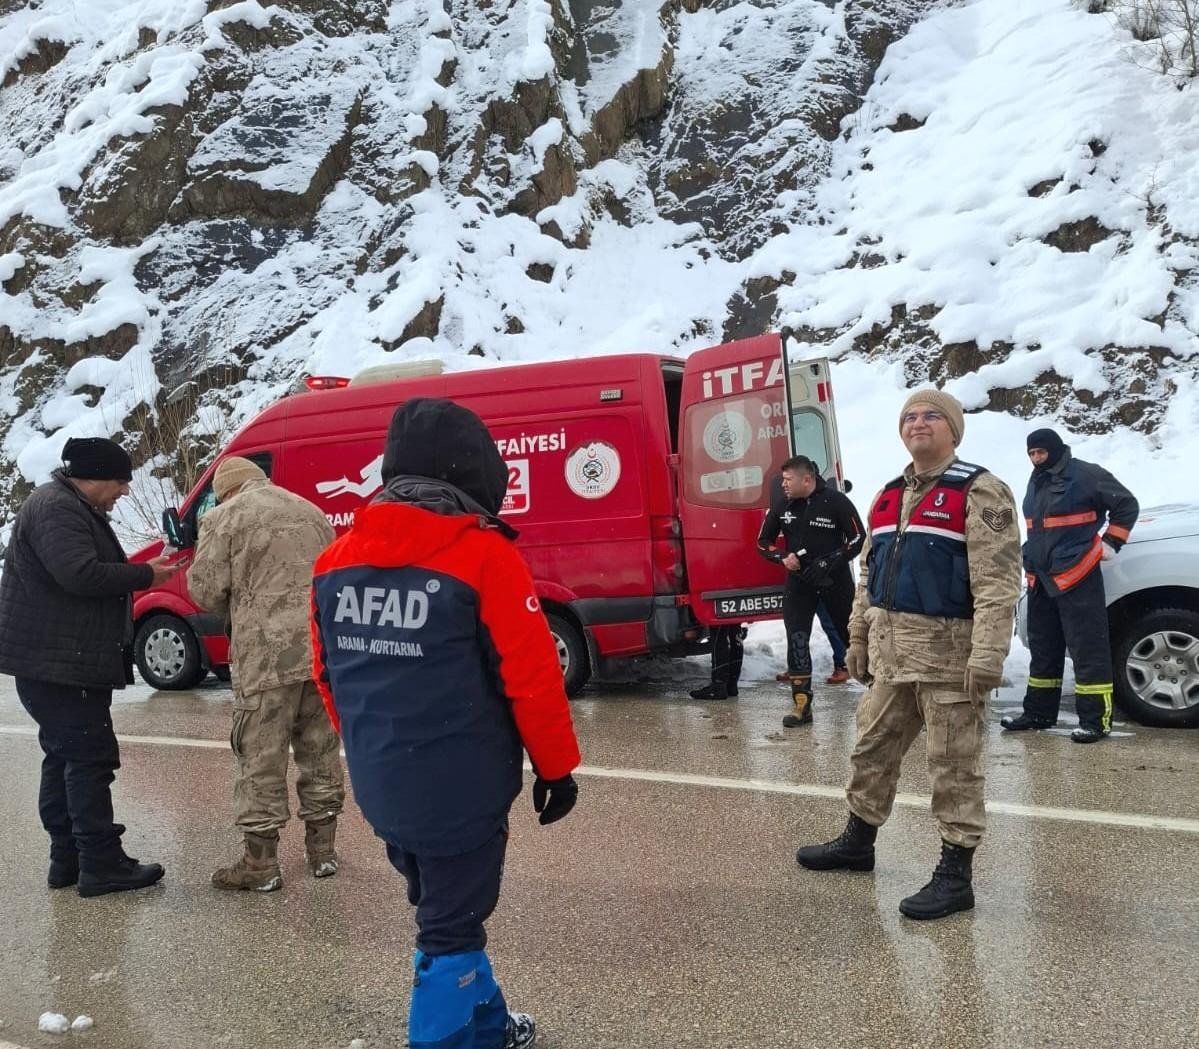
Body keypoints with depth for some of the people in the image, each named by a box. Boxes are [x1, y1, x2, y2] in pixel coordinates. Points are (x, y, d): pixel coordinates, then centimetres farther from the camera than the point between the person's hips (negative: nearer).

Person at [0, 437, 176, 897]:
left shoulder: (73, 508, 19)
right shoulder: (55, 509, -16)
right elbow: (81, 574, -27)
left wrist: (139, 573, 7)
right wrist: (145, 575, -16)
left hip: (66, 662, 11)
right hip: (56, 663, -11)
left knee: (66, 758, 14)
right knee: (90, 758, -8)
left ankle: (68, 859, 22)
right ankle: (101, 866, -4)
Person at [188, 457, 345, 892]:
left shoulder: (225, 517, 1)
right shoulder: (311, 512, 18)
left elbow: (204, 587, -3)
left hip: (266, 654, -5)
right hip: (325, 649, 5)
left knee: (262, 759, 3)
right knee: (321, 751, 14)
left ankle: (261, 862, 9)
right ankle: (322, 849, 24)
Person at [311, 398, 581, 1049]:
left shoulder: (336, 561, 3)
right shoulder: (482, 554, -16)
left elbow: (328, 677, 11)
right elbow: (532, 679, -15)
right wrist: (556, 768, -1)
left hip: (379, 788, 7)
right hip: (459, 787, -6)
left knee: (443, 910, 24)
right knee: (451, 929, 8)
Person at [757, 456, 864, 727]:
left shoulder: (836, 502, -11)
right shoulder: (781, 506, 1)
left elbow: (858, 539, -8)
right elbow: (763, 542, 10)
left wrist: (829, 562, -18)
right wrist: (783, 558, -10)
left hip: (835, 580, -3)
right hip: (799, 581, 3)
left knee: (852, 633, 6)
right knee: (797, 639, -7)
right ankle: (802, 704, -3)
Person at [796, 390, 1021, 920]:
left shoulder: (979, 492, -9)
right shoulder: (889, 496, 15)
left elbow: (997, 581, -17)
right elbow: (869, 574, 20)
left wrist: (987, 657, -24)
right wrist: (858, 638, 18)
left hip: (948, 652, -8)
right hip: (891, 652, 8)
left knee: (954, 765, 1)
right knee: (872, 748, 18)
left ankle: (955, 874, 12)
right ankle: (858, 840, 35)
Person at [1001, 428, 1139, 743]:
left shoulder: (1086, 475, -9)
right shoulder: (1037, 482, 15)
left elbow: (1127, 505, -4)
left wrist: (1111, 543, -5)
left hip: (1077, 578, -8)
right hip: (1040, 579, 8)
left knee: (1088, 649, -8)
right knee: (1042, 648, 13)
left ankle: (1095, 719, -6)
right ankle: (1038, 712, 22)